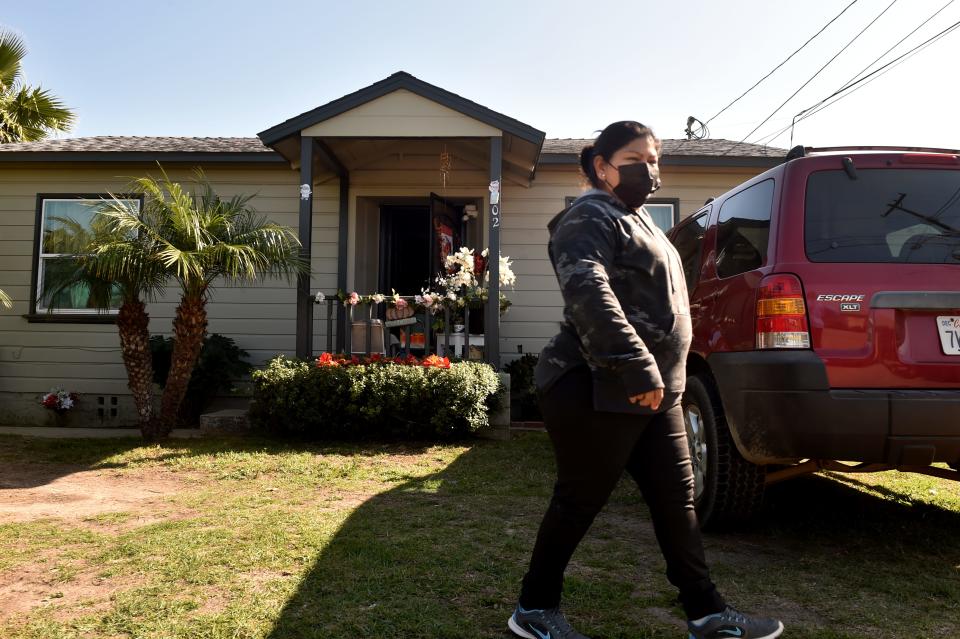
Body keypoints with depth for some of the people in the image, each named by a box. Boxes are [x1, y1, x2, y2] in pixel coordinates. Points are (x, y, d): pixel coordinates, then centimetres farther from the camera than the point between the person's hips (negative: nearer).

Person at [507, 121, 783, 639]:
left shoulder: (635, 219, 22)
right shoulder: (591, 217, -10)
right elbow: (588, 294, -28)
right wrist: (638, 368, -33)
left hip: (654, 391, 10)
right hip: (597, 391, -10)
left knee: (677, 498, 12)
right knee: (580, 501, 1)